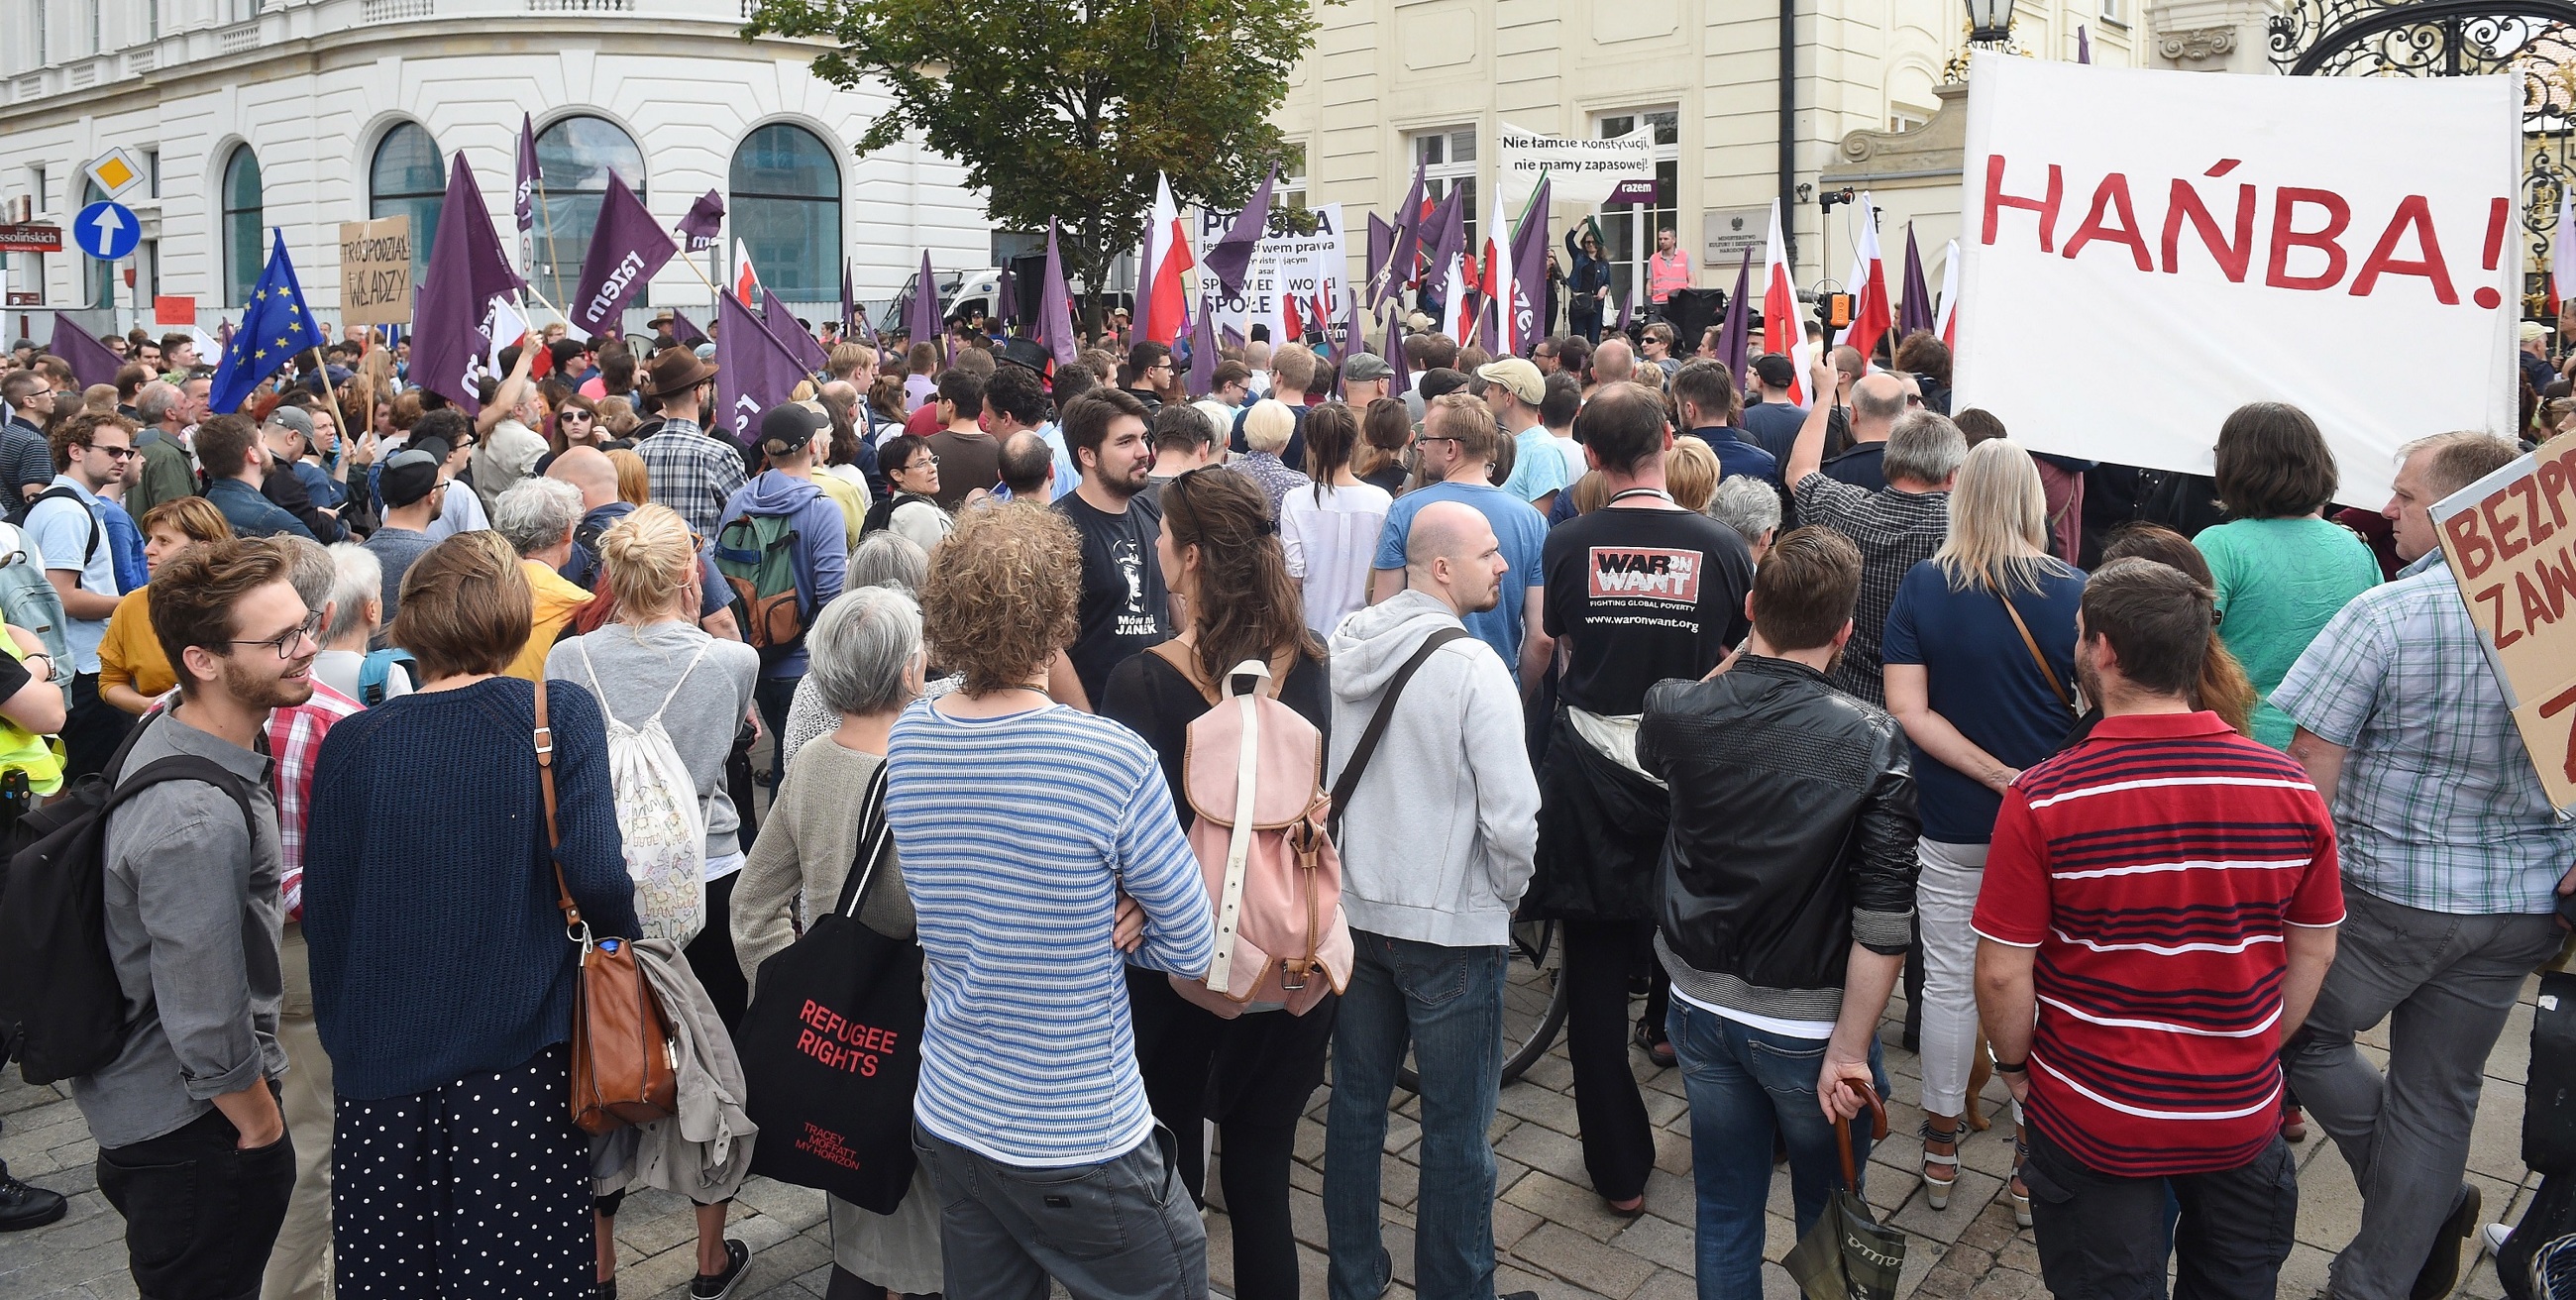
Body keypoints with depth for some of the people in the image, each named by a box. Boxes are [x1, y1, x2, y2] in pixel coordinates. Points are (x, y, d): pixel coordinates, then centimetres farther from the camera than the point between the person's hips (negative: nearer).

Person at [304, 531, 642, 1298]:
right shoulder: (557, 714, -8)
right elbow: (596, 873, -18)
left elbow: (322, 910, 4)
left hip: (382, 1060, 3)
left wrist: (340, 1030, 17)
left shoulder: (352, 741, 0)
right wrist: (617, 939, 2)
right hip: (517, 1053, -2)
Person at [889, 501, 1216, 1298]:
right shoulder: (1114, 762, -23)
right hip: (1080, 1148, -6)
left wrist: (1103, 912, -6)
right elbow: (1192, 949, -12)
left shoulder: (904, 742, -5)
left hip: (946, 1121, 6)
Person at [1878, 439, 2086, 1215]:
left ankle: (1941, 1146, 27)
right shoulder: (2073, 592, -10)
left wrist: (1996, 774, -12)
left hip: (1949, 823, 0)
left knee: (1948, 981, 13)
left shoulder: (1923, 586, -7)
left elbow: (1907, 711, -13)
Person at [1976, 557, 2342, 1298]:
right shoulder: (2289, 788, -11)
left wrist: (2013, 1065, 1)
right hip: (2243, 1118, 3)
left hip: (2093, 1124, -3)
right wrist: (2260, 1050, 16)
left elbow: (2002, 972, -18)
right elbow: (2314, 951, 1)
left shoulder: (2043, 800, -22)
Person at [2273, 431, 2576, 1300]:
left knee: (2303, 1034, 17)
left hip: (2390, 892, -6)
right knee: (2438, 1097, 15)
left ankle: (2430, 1202, 15)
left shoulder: (2387, 613, -16)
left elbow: (2311, 765, -15)